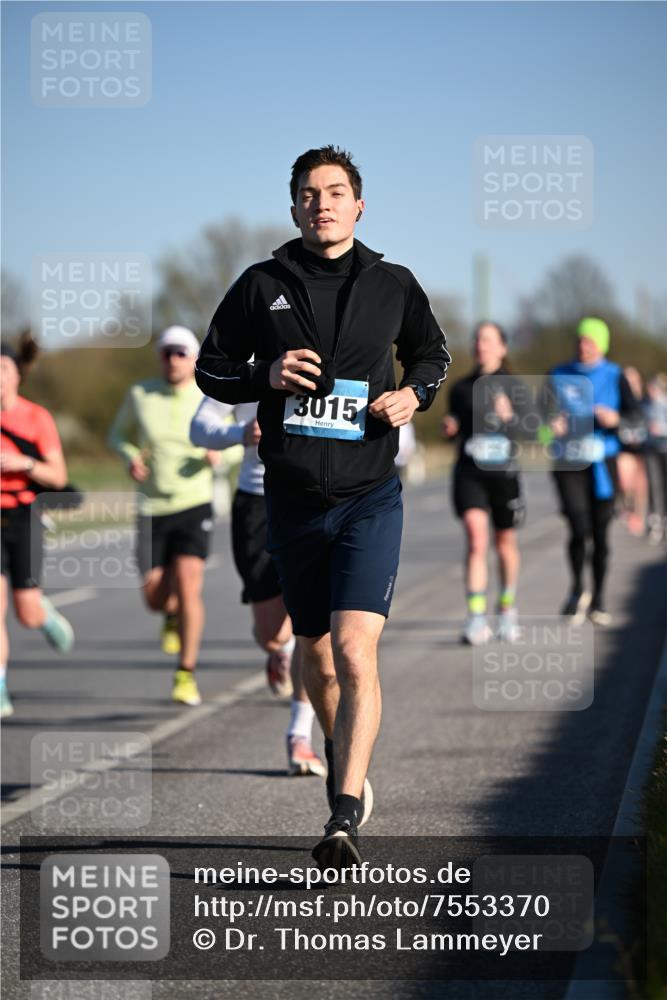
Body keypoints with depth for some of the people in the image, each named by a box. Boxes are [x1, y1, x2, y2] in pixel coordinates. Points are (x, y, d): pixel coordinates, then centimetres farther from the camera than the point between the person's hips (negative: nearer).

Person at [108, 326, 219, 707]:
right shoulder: (141, 395, -2)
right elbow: (118, 435, 13)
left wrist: (219, 454, -14)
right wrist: (130, 457, -9)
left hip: (195, 506, -2)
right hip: (152, 508, 2)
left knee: (187, 588, -17)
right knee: (155, 598, 3)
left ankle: (186, 676, -7)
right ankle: (175, 614, 42)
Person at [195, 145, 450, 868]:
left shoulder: (393, 286, 3)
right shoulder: (262, 286, 2)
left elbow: (432, 354, 20)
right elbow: (211, 369, 9)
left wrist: (414, 393, -1)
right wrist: (267, 377, -11)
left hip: (370, 498, -2)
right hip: (293, 501, 2)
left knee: (355, 652, -17)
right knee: (315, 652, 15)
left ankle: (345, 819, -21)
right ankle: (342, 764, 42)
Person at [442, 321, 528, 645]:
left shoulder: (514, 387, 2)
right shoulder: (461, 388, 9)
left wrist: (508, 418, -20)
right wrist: (449, 429, -3)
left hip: (504, 472, 0)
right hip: (469, 471, 0)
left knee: (505, 543, 14)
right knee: (475, 539, -16)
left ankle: (507, 608, 36)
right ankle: (476, 618, -21)